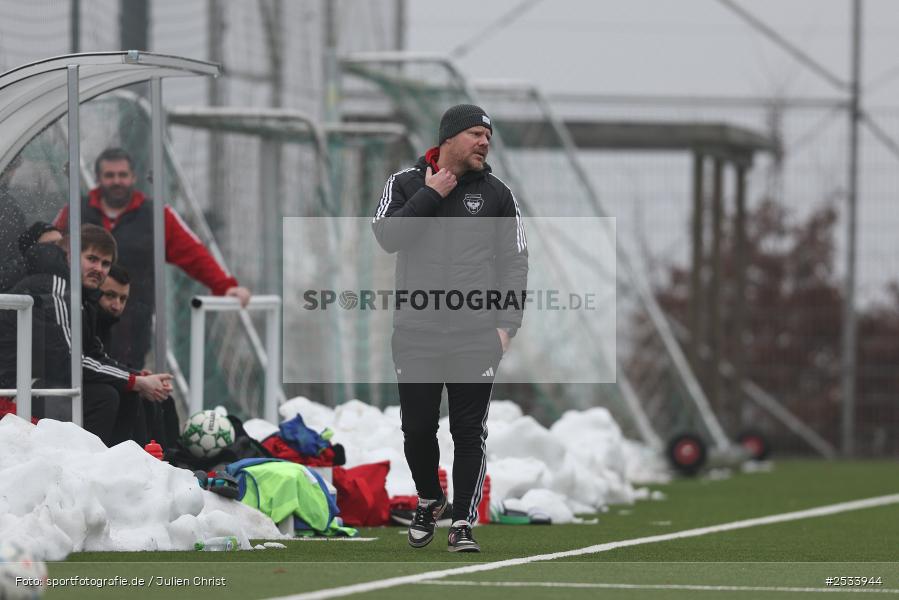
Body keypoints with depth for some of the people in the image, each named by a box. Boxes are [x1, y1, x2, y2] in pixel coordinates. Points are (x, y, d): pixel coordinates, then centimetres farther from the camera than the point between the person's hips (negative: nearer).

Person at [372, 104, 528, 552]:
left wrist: (507, 324, -3)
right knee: (417, 428, 7)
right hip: (415, 332, 0)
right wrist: (430, 196, -11)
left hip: (476, 335, 0)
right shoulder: (406, 184, 6)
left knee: (470, 431, -2)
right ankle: (428, 500, 31)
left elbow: (514, 262, 6)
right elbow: (387, 238, -9)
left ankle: (462, 523, 3)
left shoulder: (496, 194, 6)